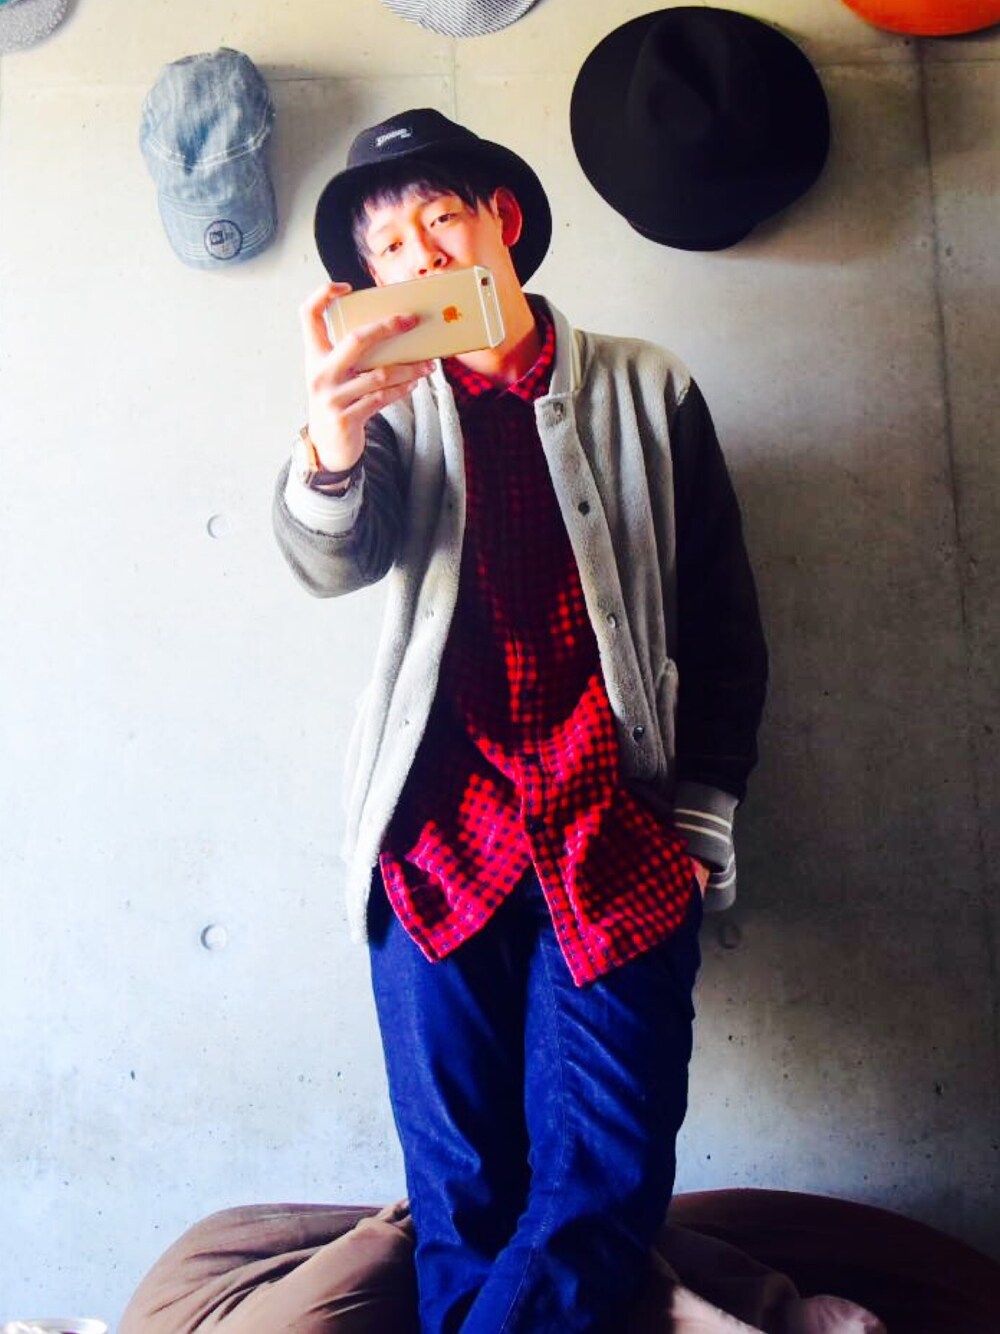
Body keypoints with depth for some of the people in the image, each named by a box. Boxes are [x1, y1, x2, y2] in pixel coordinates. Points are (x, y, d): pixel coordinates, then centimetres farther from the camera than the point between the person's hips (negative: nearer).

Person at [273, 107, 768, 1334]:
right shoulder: (398, 404, 11)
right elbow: (329, 561, -10)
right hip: (442, 849, 1)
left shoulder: (646, 392, 10)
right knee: (458, 1200, 7)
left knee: (600, 1193, -3)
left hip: (621, 850, 0)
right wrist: (331, 441, -32)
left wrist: (701, 819, 2)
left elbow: (724, 631, 10)